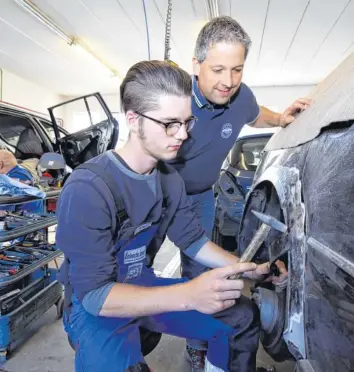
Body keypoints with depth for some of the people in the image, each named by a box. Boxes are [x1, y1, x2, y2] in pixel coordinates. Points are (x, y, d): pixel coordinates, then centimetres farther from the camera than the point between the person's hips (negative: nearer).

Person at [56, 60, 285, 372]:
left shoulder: (171, 179, -5)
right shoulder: (87, 189, -28)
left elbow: (193, 240, 3)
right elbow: (94, 294, -29)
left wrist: (245, 267, -11)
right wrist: (187, 295, -41)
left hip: (146, 287, 6)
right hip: (96, 308, -5)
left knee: (244, 317, 3)